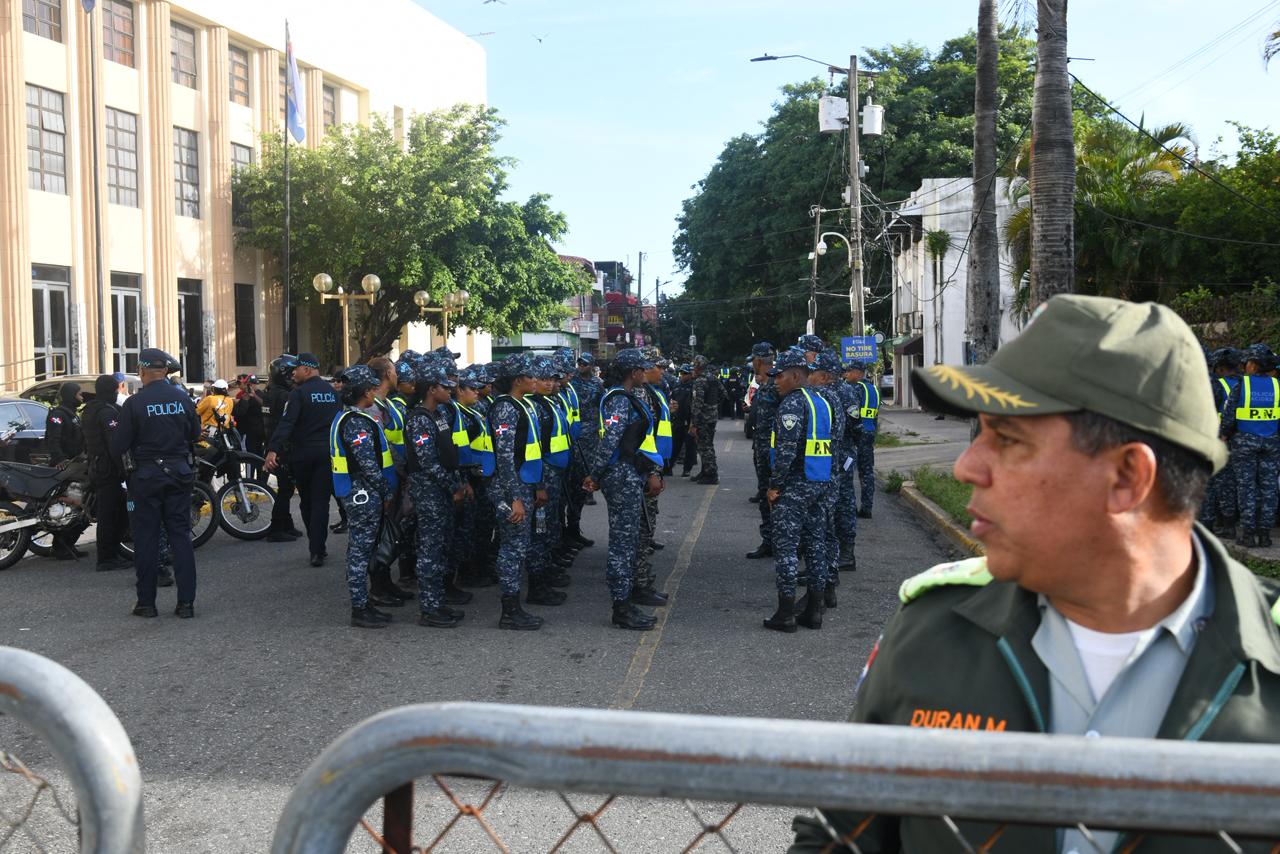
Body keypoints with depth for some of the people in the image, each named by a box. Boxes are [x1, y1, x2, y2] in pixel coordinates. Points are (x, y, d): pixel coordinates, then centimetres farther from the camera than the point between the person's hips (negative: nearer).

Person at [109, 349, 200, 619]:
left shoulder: (134, 404, -12)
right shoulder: (184, 399, -1)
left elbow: (118, 446, -9)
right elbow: (195, 434, 12)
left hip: (146, 476, -3)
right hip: (179, 474, 3)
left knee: (146, 539, 6)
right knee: (180, 536, 6)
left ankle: (146, 602, 11)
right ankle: (186, 602, 4)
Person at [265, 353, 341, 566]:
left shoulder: (299, 393, -10)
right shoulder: (332, 392, 8)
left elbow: (286, 423, -20)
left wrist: (273, 450, -27)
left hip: (303, 453, -3)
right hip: (328, 452, 3)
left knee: (306, 501, 14)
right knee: (321, 501, 1)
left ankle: (316, 546, 23)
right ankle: (317, 550, -6)